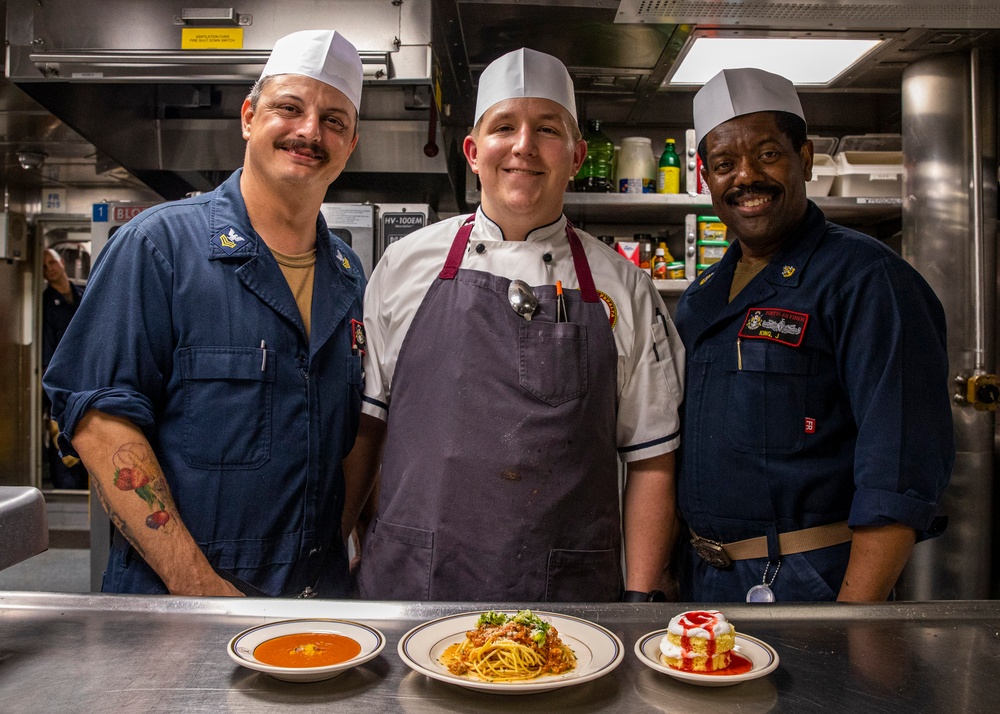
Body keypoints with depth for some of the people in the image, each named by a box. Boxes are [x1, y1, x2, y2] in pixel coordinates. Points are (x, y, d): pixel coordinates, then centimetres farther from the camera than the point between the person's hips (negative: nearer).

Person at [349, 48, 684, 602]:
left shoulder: (624, 288, 3)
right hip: (410, 586, 1)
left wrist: (639, 600, -1)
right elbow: (362, 427, 7)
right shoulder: (405, 265, 3)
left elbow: (652, 460, 4)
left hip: (570, 597, 0)